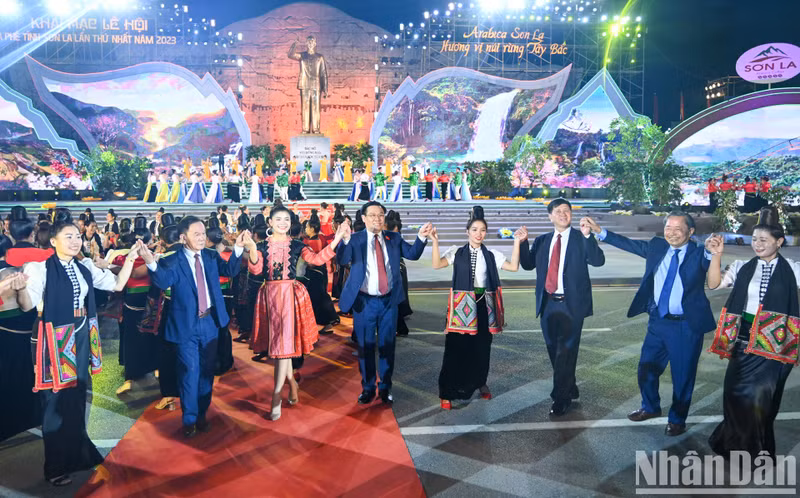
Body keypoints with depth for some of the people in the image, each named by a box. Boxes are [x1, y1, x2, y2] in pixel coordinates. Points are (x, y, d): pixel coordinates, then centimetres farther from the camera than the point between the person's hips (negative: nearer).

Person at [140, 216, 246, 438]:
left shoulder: (211, 256, 4)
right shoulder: (173, 261, -9)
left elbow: (230, 270, -7)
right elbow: (163, 282, -26)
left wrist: (238, 248, -20)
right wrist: (151, 263, -45)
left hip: (210, 321, 4)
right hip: (187, 324, -4)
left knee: (207, 370, 13)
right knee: (189, 372, 2)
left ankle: (202, 414, 30)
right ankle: (189, 418, 19)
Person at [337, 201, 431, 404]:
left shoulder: (394, 238, 5)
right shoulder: (355, 239, -5)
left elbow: (412, 254, -2)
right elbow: (342, 260, -20)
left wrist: (421, 237, -19)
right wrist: (345, 240, -37)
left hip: (389, 301, 2)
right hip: (364, 301, -2)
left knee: (387, 345, 12)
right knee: (365, 347, 9)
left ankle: (385, 387, 27)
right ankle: (368, 388, 26)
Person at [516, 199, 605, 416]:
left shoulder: (581, 238, -2)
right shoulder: (542, 241, 10)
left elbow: (598, 260, -14)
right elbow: (528, 264, 8)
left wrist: (587, 236, -25)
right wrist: (522, 242, -5)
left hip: (571, 303, -5)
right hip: (548, 303, 5)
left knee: (566, 351, -2)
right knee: (554, 350, 15)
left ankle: (561, 398, 10)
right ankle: (570, 389, 33)